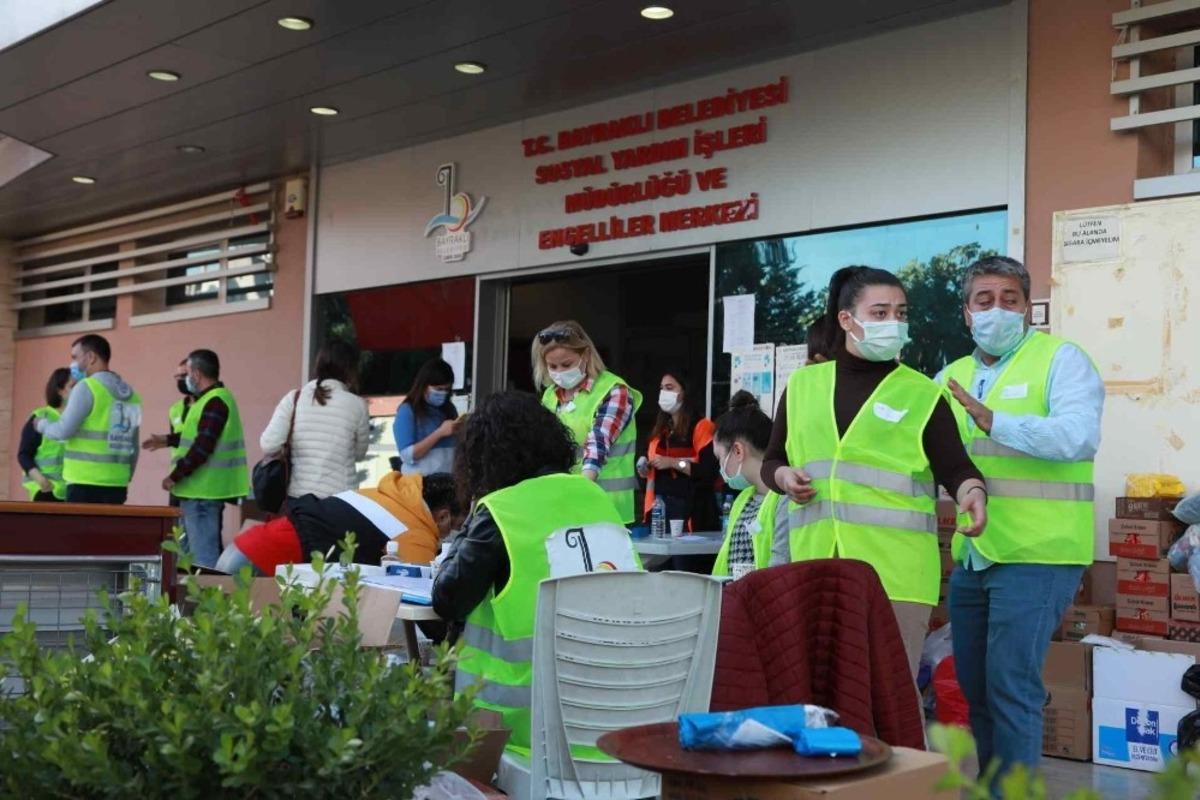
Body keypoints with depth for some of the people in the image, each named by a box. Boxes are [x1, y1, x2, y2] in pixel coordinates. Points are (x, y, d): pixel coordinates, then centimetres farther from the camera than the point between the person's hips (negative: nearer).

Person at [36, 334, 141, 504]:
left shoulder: (87, 387, -7)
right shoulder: (131, 394, 13)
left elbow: (64, 430, -9)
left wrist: (42, 425, 11)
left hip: (85, 484, -6)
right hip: (116, 485, 6)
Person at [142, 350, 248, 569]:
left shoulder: (214, 402, -18)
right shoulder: (215, 398, 17)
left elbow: (202, 446, -25)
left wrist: (175, 476, -20)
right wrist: (168, 440, 32)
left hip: (203, 490, -11)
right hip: (205, 489, 11)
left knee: (202, 554, -8)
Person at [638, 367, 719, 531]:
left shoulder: (701, 427, -5)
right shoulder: (661, 429, 19)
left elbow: (710, 472, -17)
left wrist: (673, 463, -19)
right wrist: (645, 469, 7)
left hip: (689, 507, -7)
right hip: (659, 505, 7)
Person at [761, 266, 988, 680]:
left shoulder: (922, 394, 4)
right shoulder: (802, 384, 12)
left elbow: (955, 466, -2)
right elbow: (771, 462, 19)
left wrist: (972, 492, -23)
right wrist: (784, 477, -3)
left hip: (896, 570, -3)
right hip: (817, 565, 3)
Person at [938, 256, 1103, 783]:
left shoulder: (1060, 359, -5)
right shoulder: (952, 377, 14)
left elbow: (1079, 437, -23)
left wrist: (992, 421, -32)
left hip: (1035, 556, -7)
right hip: (972, 559, 7)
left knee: (1010, 688, -9)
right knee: (975, 689, 15)